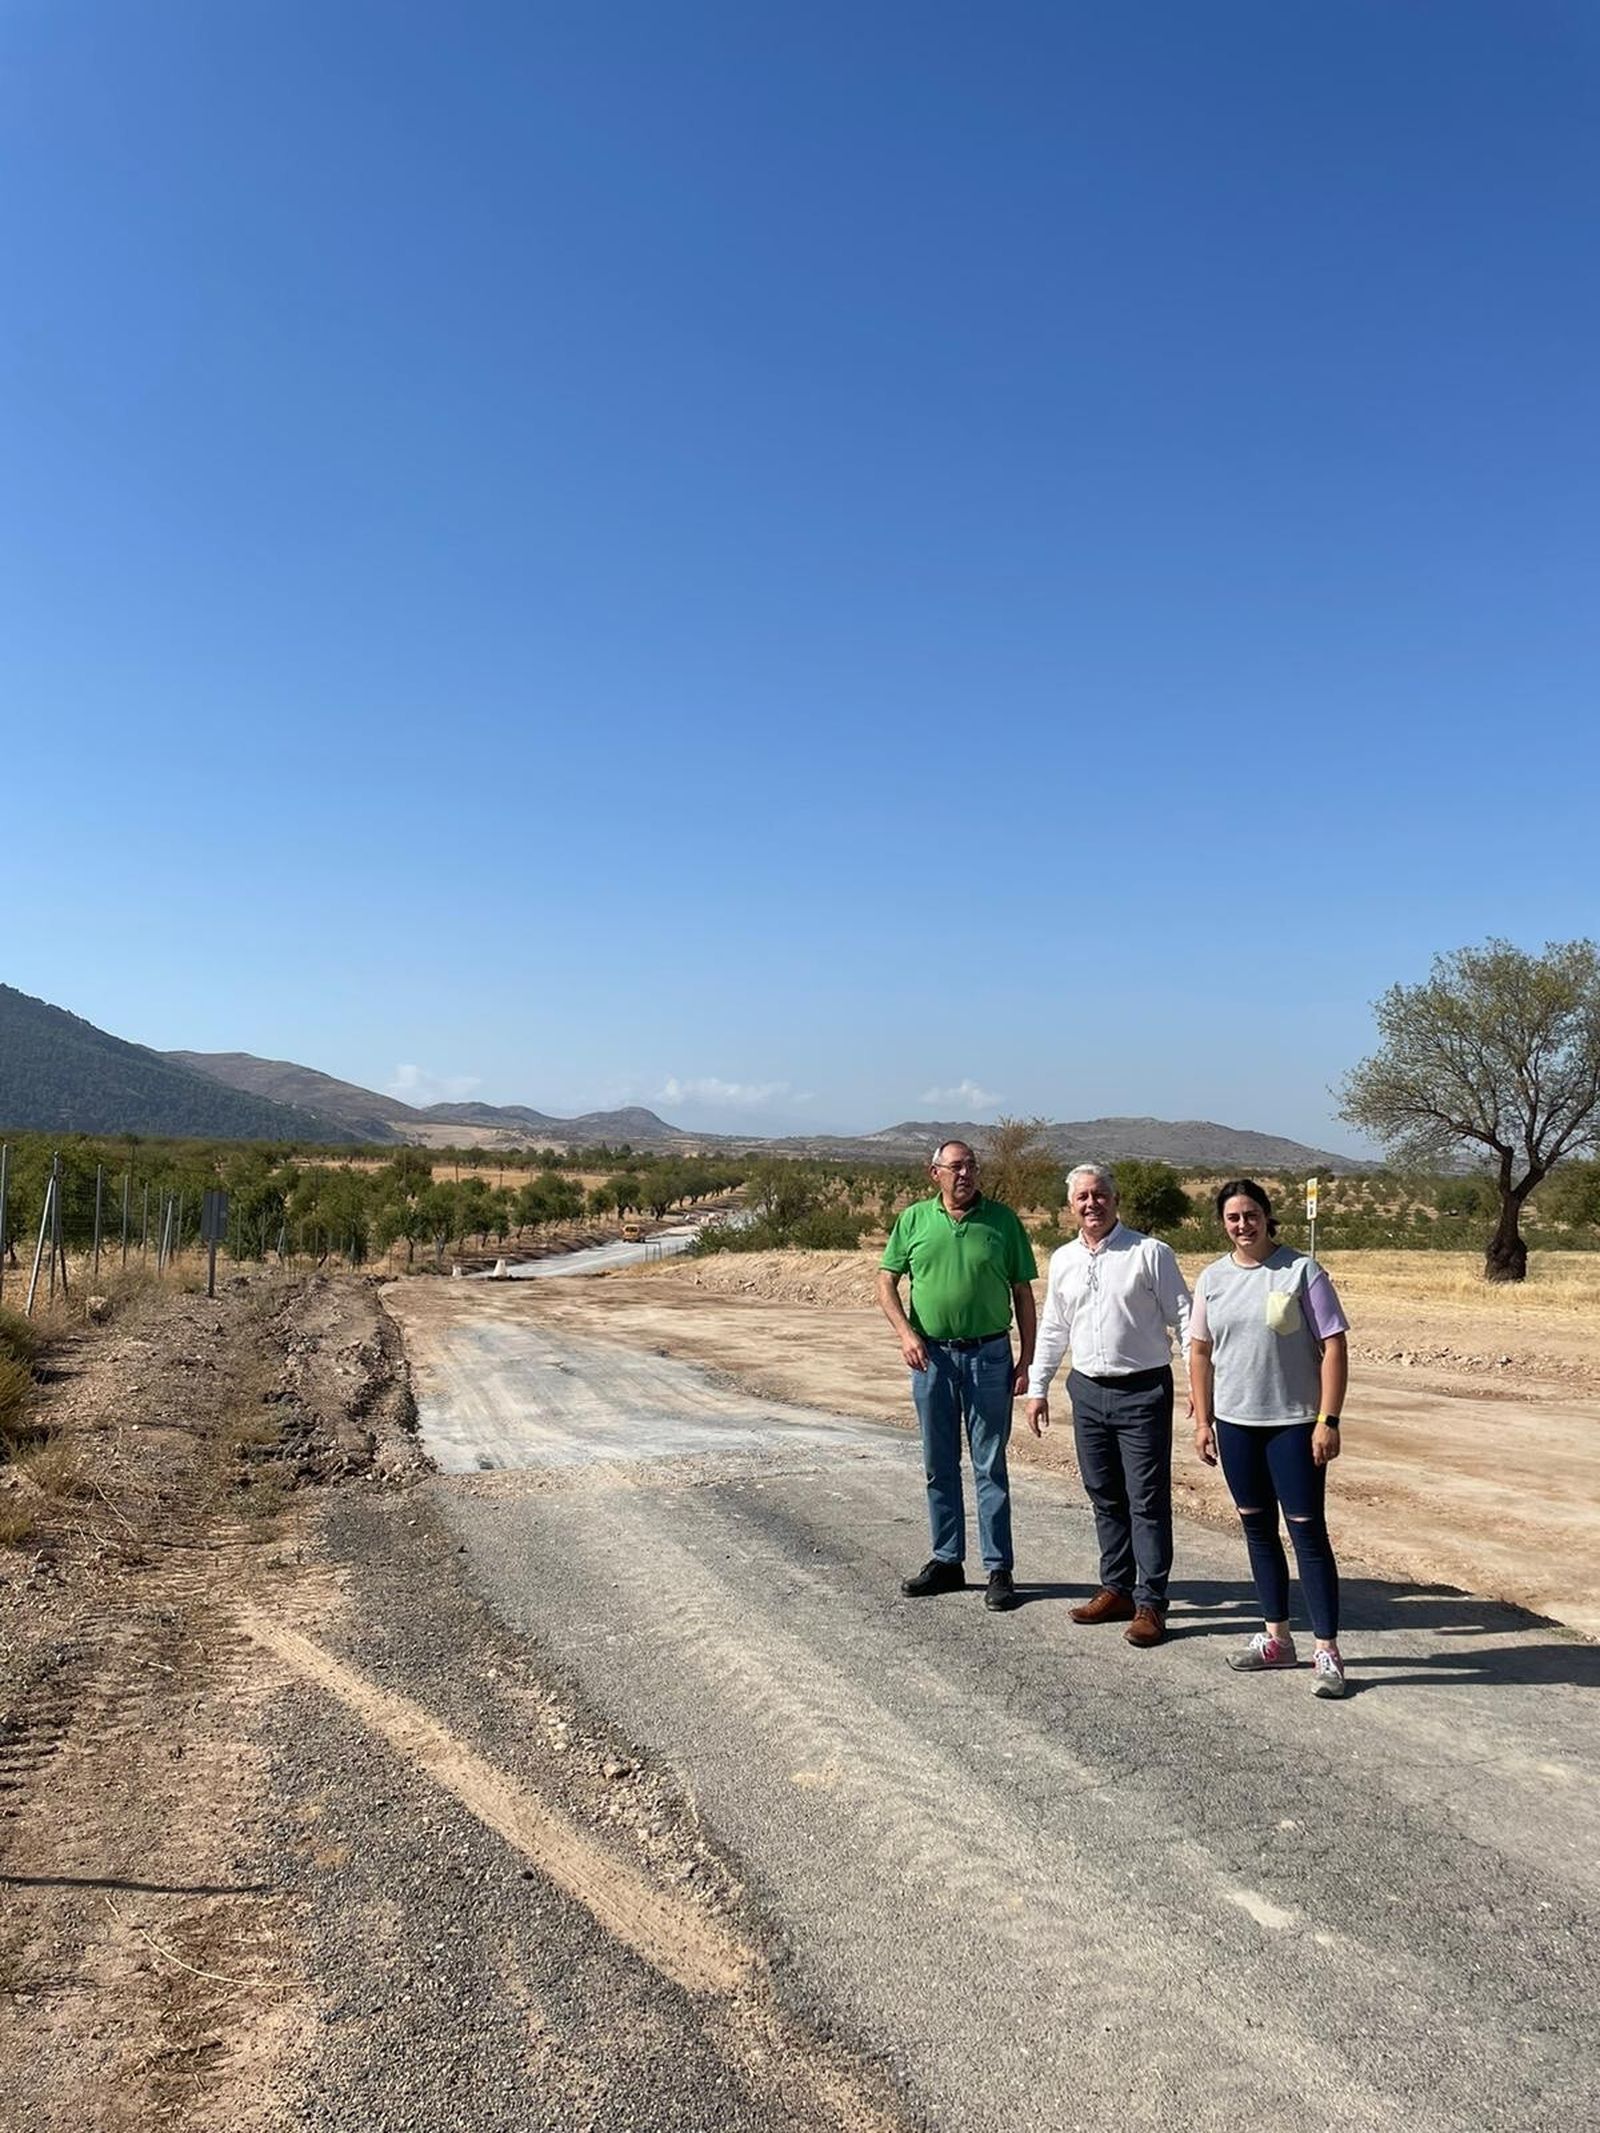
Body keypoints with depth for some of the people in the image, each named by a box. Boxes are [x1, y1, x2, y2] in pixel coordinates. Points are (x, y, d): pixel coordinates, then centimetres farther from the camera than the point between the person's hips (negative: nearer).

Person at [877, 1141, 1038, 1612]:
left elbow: (1023, 1294, 2)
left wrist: (1027, 1359, -2)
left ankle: (999, 1569, 11)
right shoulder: (914, 1219, 3)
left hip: (989, 1355, -2)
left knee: (991, 1466, 2)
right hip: (932, 1356, 2)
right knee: (938, 1465, 11)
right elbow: (886, 1282, 5)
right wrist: (906, 1333, -10)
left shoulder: (1002, 1220, -1)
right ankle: (946, 1561, 23)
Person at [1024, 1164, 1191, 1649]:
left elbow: (1183, 1317, -5)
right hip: (1088, 1390, 5)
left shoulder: (1150, 1253, -6)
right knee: (1104, 1497, 13)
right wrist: (1037, 1387, 16)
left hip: (1142, 1391, -5)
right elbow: (1052, 1329, 18)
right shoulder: (1063, 1261, 10)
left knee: (1147, 1500, -2)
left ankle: (1150, 1603, 5)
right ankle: (1117, 1589, 24)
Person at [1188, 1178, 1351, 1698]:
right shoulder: (1212, 1278, 5)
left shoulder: (1301, 1271, -8)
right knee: (1257, 1528, 13)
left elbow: (1333, 1347, -10)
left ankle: (1327, 1652, 3)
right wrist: (1202, 1421, 8)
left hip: (1294, 1422, -5)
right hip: (1235, 1422, 5)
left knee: (1307, 1530, -3)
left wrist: (1328, 1420, -15)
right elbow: (1200, 1352, 12)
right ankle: (1276, 1638, 25)